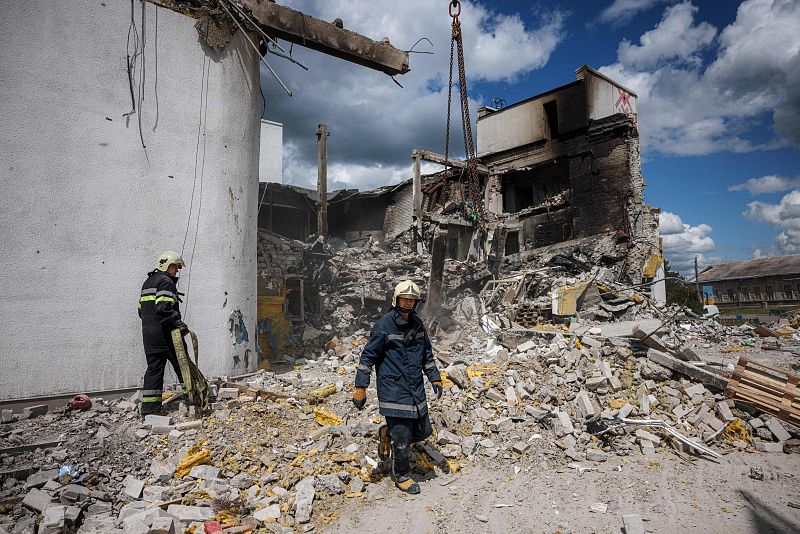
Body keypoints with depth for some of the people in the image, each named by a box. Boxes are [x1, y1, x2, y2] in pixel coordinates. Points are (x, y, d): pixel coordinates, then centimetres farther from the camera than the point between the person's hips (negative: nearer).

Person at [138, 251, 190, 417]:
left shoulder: (148, 282, 21)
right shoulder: (166, 281, -10)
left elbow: (141, 310, 23)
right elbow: (163, 308, -23)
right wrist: (179, 323, -22)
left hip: (148, 334, 9)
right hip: (165, 333, -9)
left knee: (154, 368, 9)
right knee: (182, 364, 2)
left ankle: (149, 407, 9)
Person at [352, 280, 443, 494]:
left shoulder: (417, 324, 8)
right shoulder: (384, 325, -12)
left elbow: (427, 354, 20)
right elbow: (368, 356, -9)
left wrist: (435, 378, 15)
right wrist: (360, 388, -11)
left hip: (416, 389, 7)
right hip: (393, 390, -7)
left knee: (423, 431, 13)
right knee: (402, 437, 1)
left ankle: (387, 434, 36)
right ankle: (402, 476, 26)